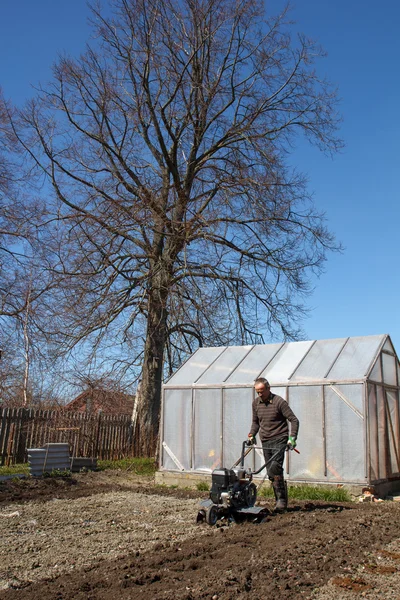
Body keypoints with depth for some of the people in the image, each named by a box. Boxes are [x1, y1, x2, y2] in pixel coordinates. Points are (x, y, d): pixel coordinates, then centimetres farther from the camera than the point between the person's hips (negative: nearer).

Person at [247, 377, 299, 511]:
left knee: (275, 468, -20)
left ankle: (281, 499, -8)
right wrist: (251, 435, 6)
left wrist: (292, 438, -19)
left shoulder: (279, 402, -11)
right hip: (265, 441, 6)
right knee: (271, 473, 6)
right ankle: (280, 501, 17)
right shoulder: (256, 403, 7)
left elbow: (294, 420, -9)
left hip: (279, 440, -6)